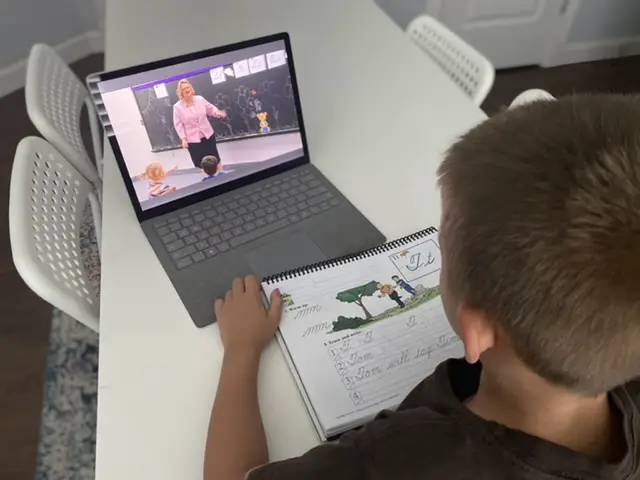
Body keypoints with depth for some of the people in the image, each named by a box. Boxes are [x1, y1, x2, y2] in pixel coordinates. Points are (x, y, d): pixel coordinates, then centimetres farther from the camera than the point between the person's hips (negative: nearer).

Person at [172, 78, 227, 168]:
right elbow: (178, 124, -7)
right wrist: (183, 138, -14)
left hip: (208, 135, 3)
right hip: (192, 140, -3)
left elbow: (210, 108, 10)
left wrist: (217, 112, -13)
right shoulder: (177, 106, -9)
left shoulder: (200, 99, -1)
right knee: (200, 165, -1)